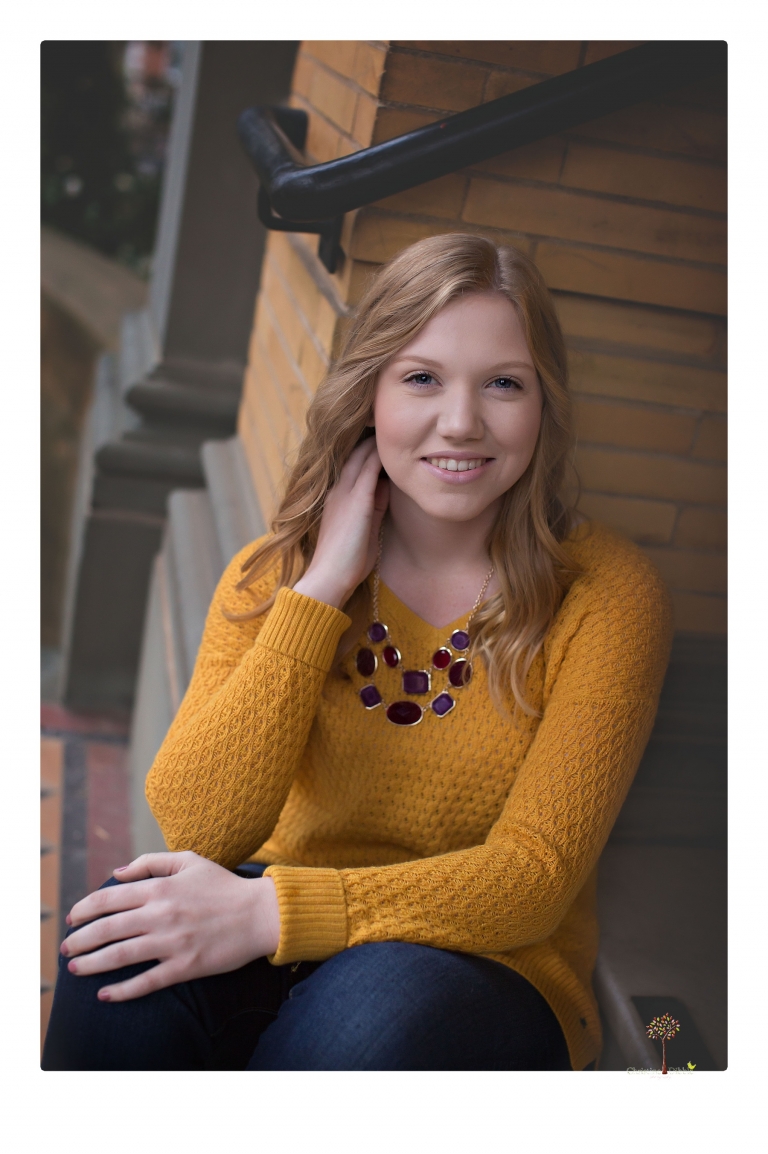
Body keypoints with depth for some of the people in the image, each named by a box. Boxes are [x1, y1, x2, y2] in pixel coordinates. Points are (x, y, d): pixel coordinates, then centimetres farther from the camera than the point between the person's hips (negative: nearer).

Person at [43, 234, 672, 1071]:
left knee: (378, 996, -36)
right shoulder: (274, 575, -2)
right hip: (283, 957, 2)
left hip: (492, 980, -2)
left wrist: (267, 912, -28)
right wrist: (322, 589, -19)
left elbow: (533, 880, -16)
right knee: (131, 941, -30)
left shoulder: (604, 593, -10)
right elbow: (195, 829, -15)